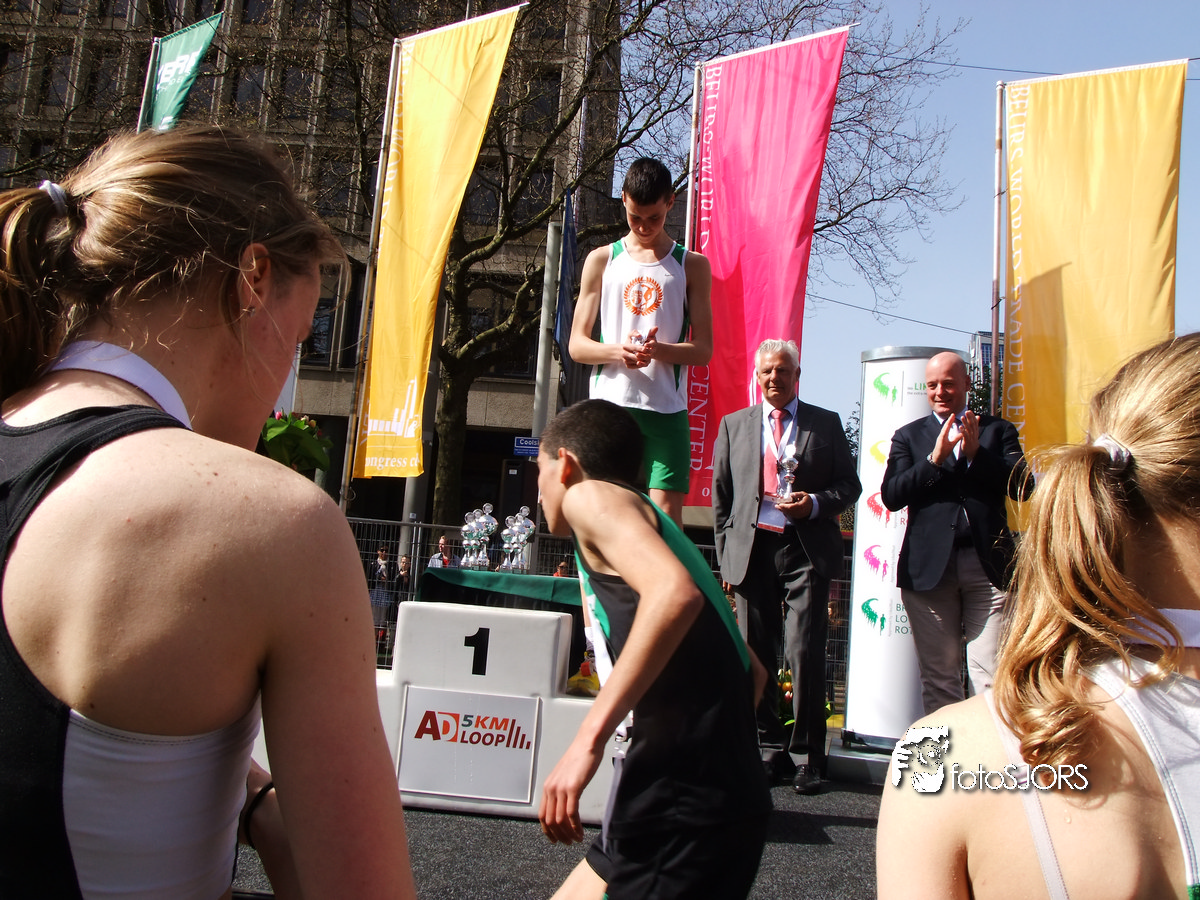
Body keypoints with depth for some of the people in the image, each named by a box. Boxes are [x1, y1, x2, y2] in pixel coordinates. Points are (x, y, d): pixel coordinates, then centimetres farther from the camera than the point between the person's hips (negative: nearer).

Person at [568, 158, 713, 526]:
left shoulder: (692, 265, 11)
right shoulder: (601, 260, 13)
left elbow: (703, 349, 6)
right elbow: (577, 345, 9)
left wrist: (659, 350, -16)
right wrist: (617, 352, -13)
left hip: (666, 410, -1)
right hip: (608, 405, 1)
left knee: (666, 515, -7)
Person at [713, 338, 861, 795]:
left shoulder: (826, 424, 10)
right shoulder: (734, 425, 14)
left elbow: (849, 484, 10)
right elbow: (721, 495, 13)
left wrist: (815, 503, -10)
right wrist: (727, 553, 6)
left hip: (807, 551, -2)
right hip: (752, 550, 2)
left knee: (805, 654, -7)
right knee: (755, 655, 6)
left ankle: (806, 757, 6)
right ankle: (770, 748, 20)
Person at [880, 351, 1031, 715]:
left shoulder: (998, 430, 12)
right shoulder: (909, 436, 12)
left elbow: (1022, 487, -1)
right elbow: (891, 495, -2)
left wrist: (976, 453, -12)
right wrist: (935, 458, -12)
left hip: (989, 563, 0)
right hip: (929, 566, 1)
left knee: (992, 674, -5)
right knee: (938, 676, 7)